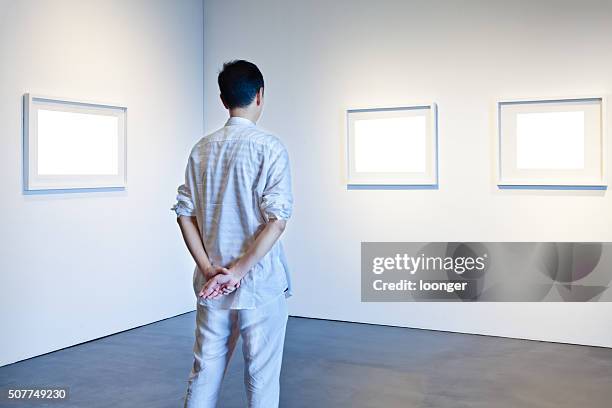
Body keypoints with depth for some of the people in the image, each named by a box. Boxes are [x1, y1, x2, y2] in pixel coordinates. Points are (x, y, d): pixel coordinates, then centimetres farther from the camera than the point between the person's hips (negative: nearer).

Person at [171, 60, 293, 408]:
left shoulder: (202, 148, 6)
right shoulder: (270, 147, -9)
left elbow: (185, 213, 3)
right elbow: (277, 218, -17)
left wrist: (209, 268, -2)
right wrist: (238, 271, -15)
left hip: (211, 284, 5)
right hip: (260, 282, -5)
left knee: (204, 372, 14)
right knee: (262, 379, 7)